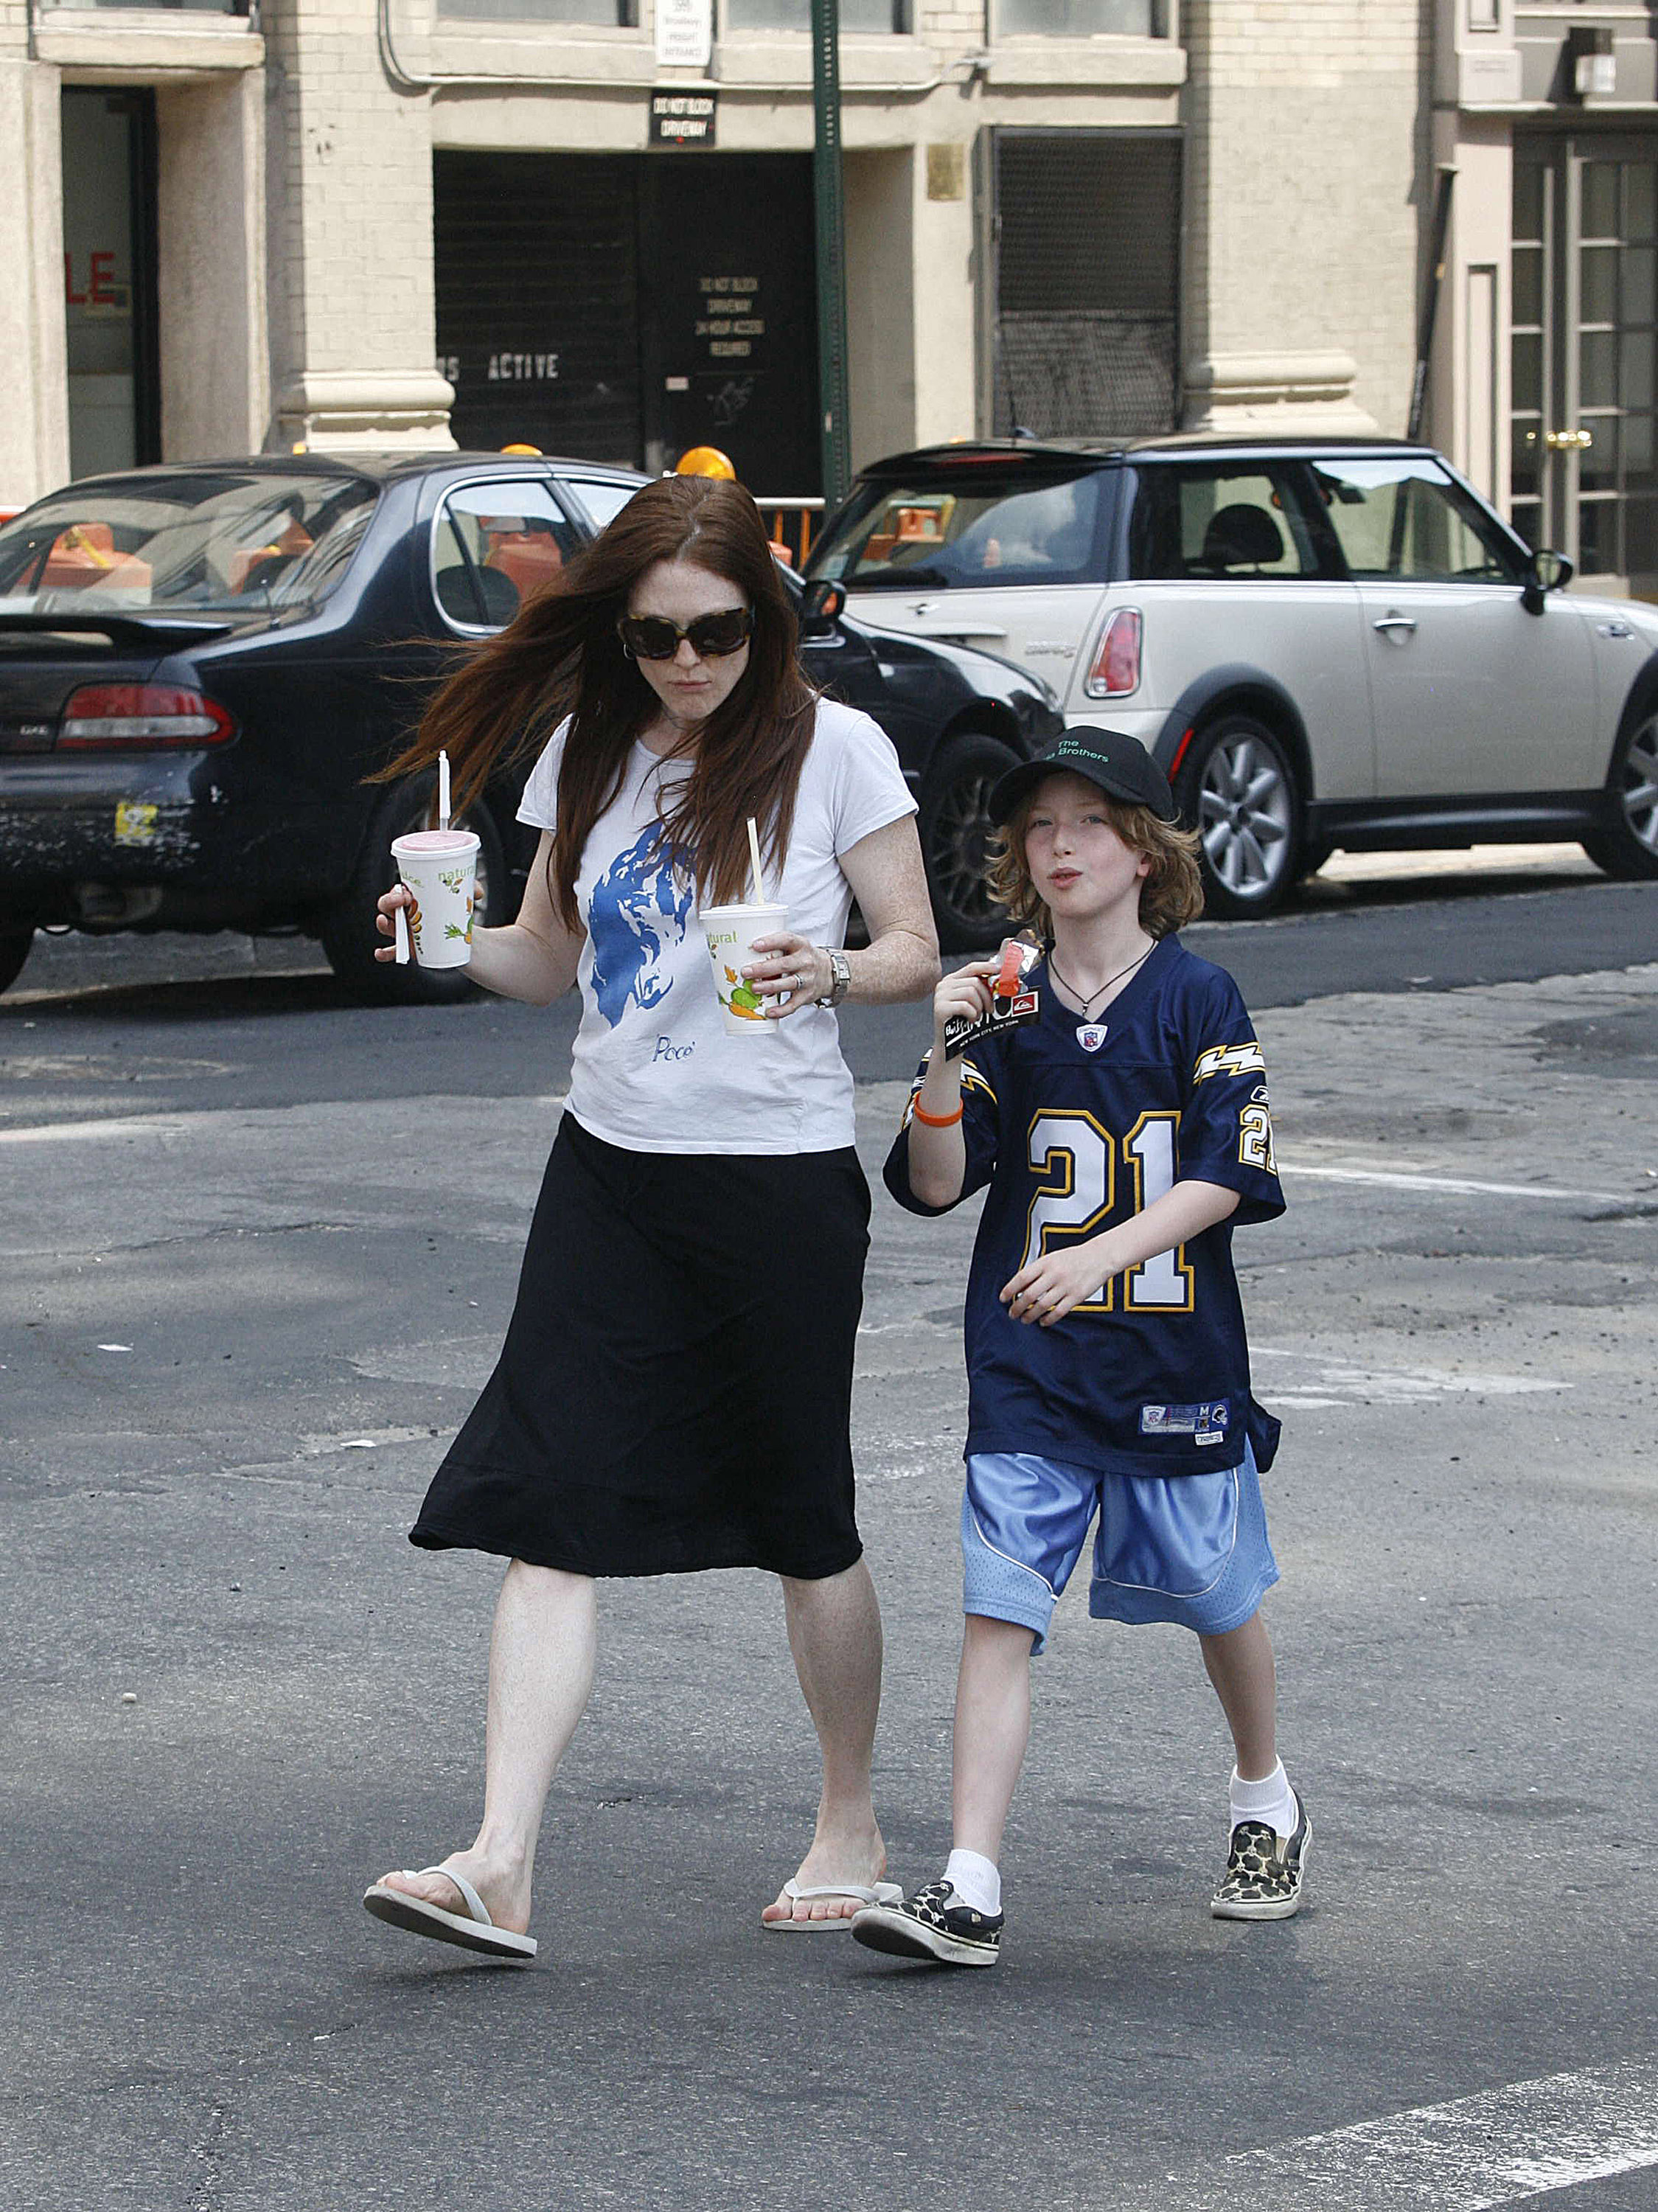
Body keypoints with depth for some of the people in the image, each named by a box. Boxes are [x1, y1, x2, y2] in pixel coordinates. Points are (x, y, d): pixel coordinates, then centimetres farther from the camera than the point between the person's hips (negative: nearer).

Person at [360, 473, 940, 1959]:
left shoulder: (834, 749, -5)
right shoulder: (587, 751, 7)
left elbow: (916, 952, -2)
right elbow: (550, 962, 14)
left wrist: (830, 971, -23)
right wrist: (457, 941, -7)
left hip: (784, 1179, -3)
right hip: (613, 1169, 4)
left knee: (805, 1525, 8)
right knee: (548, 1508, -8)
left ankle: (852, 1828, 27)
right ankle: (501, 1867, -13)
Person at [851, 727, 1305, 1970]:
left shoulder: (1199, 1002, -4)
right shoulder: (1009, 1007, 2)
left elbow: (1223, 1178, -10)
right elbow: (935, 1185, 0)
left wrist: (1103, 1254, -23)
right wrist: (947, 1061, -16)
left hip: (1176, 1355, -1)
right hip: (1028, 1366, 1)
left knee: (1218, 1594, 14)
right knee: (1000, 1612, -8)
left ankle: (1266, 1799, 42)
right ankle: (971, 1889, -12)